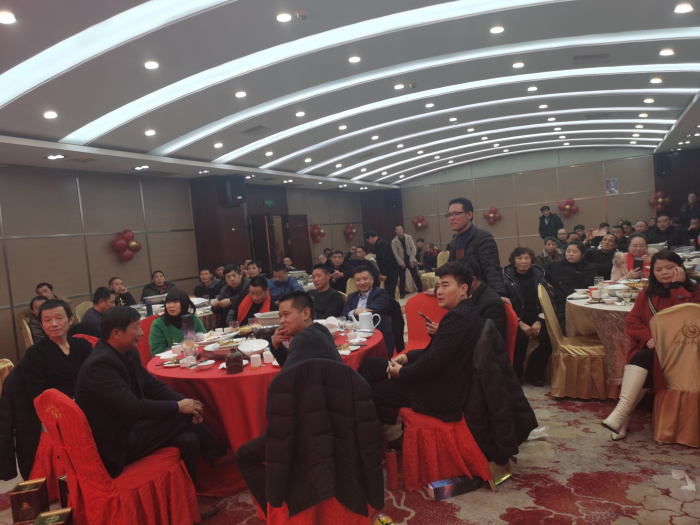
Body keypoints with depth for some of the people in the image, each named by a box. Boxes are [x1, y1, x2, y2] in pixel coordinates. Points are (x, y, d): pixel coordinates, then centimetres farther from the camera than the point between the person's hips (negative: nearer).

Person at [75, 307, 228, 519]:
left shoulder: (128, 353, 3)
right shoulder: (100, 364, -25)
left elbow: (152, 385, 7)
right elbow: (132, 407, -31)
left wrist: (185, 401, -10)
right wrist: (178, 406, -21)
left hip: (128, 428, 8)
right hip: (116, 444, -8)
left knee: (190, 439, -10)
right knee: (184, 418, -15)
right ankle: (219, 456, 4)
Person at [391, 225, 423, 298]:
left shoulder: (409, 237, -1)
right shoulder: (394, 241, -5)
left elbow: (413, 249, -2)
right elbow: (395, 254, -7)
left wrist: (412, 260, -10)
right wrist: (401, 263, -13)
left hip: (410, 260, 1)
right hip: (401, 262, -1)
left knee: (416, 276, 0)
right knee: (402, 278, 2)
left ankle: (420, 291, 11)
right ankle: (402, 293, 13)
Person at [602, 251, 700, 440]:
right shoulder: (647, 294, 13)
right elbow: (632, 321, 5)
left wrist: (677, 287, -11)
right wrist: (648, 337, -14)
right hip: (649, 349, 3)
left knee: (643, 359, -32)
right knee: (641, 359, -31)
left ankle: (622, 412, -35)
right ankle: (622, 413, -38)